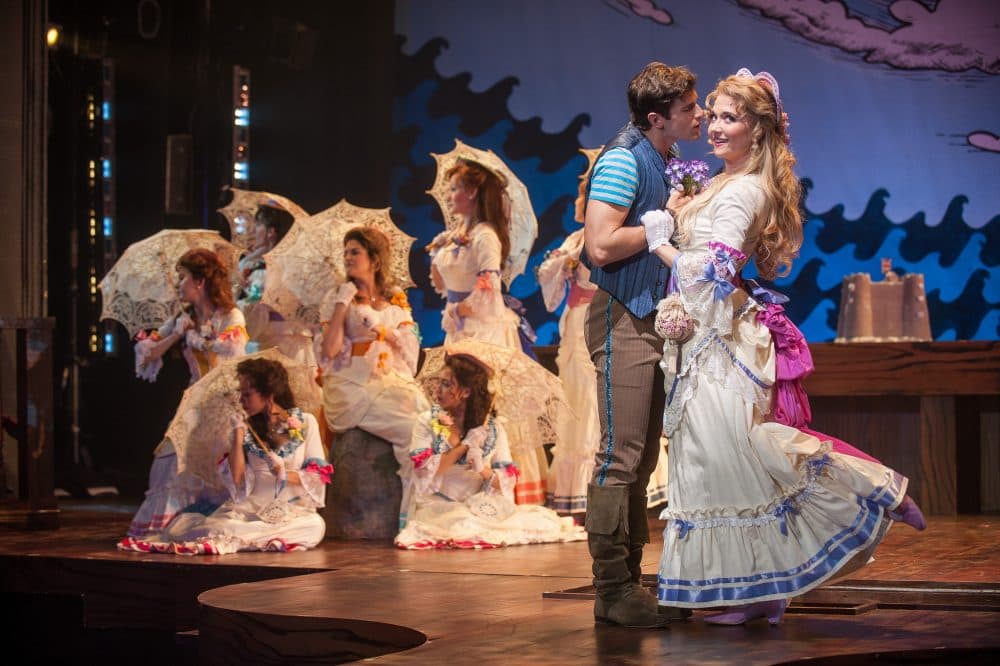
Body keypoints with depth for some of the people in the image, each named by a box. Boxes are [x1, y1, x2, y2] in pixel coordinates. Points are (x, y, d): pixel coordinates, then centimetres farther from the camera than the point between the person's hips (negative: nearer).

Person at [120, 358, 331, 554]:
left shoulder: (305, 423, 5)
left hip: (294, 511, 1)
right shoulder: (248, 426, 11)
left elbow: (317, 476, 0)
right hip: (250, 509, 0)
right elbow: (236, 479, 1)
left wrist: (287, 475, -18)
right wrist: (238, 434, -3)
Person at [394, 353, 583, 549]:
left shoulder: (493, 427, 7)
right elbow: (423, 470, -9)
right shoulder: (427, 422, 5)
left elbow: (507, 481, 2)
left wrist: (483, 470, -18)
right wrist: (464, 446, -12)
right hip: (438, 506, -2)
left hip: (482, 507, 3)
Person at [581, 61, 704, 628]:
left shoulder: (668, 159, 13)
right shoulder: (624, 159, -14)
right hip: (623, 319, -10)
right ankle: (613, 591, -5)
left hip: (655, 317, 10)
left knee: (642, 458, 12)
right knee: (621, 457, -9)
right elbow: (602, 246, -23)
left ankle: (630, 579, 18)